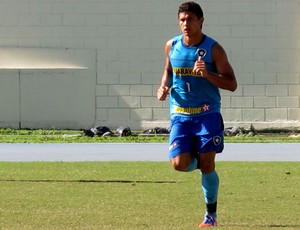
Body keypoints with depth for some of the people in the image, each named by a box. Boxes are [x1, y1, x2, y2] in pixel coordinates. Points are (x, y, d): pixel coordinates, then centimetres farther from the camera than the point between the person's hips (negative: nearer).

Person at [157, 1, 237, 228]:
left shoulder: (213, 49, -7)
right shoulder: (172, 46, 4)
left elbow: (232, 84, -8)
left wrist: (207, 74, -23)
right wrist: (164, 86, 3)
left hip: (207, 113, -3)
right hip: (180, 114, 3)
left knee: (207, 165, -8)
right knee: (179, 164, -11)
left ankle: (211, 214, 11)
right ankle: (196, 159, 27)